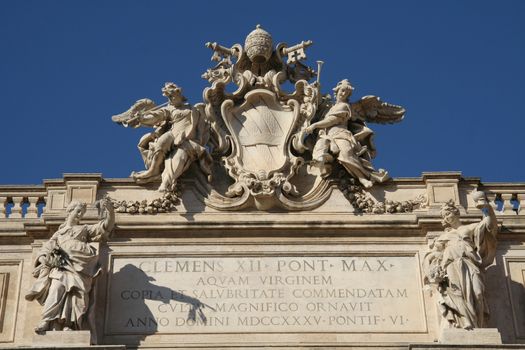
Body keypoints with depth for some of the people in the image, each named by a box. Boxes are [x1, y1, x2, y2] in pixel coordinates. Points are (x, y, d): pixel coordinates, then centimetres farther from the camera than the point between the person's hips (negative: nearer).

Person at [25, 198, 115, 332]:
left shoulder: (85, 229, 30)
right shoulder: (59, 232, 33)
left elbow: (105, 226, 19)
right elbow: (46, 247, 22)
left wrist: (109, 210, 1)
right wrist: (44, 258, -1)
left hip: (78, 266, 0)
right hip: (60, 265, 0)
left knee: (75, 290, -25)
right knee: (57, 287, -27)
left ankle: (68, 323, -38)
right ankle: (46, 321, -39)